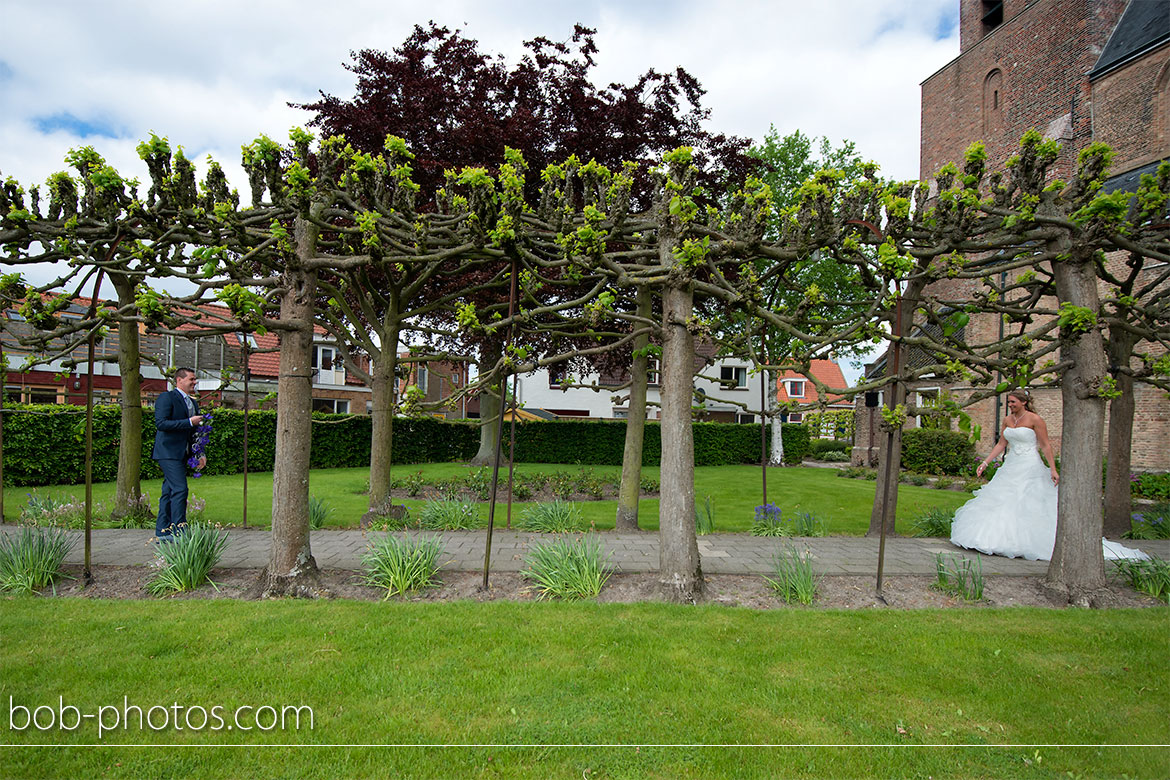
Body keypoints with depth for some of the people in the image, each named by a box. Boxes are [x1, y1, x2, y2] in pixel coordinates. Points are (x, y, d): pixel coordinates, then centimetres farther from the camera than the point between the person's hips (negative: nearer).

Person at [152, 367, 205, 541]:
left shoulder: (193, 403, 18)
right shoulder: (166, 398, -6)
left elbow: (194, 432, 21)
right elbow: (160, 423, -18)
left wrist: (200, 454, 13)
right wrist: (189, 422, -19)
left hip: (182, 454, 8)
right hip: (168, 452, -8)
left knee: (169, 491, 10)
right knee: (179, 489, -12)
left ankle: (162, 532, 15)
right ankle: (179, 531, -8)